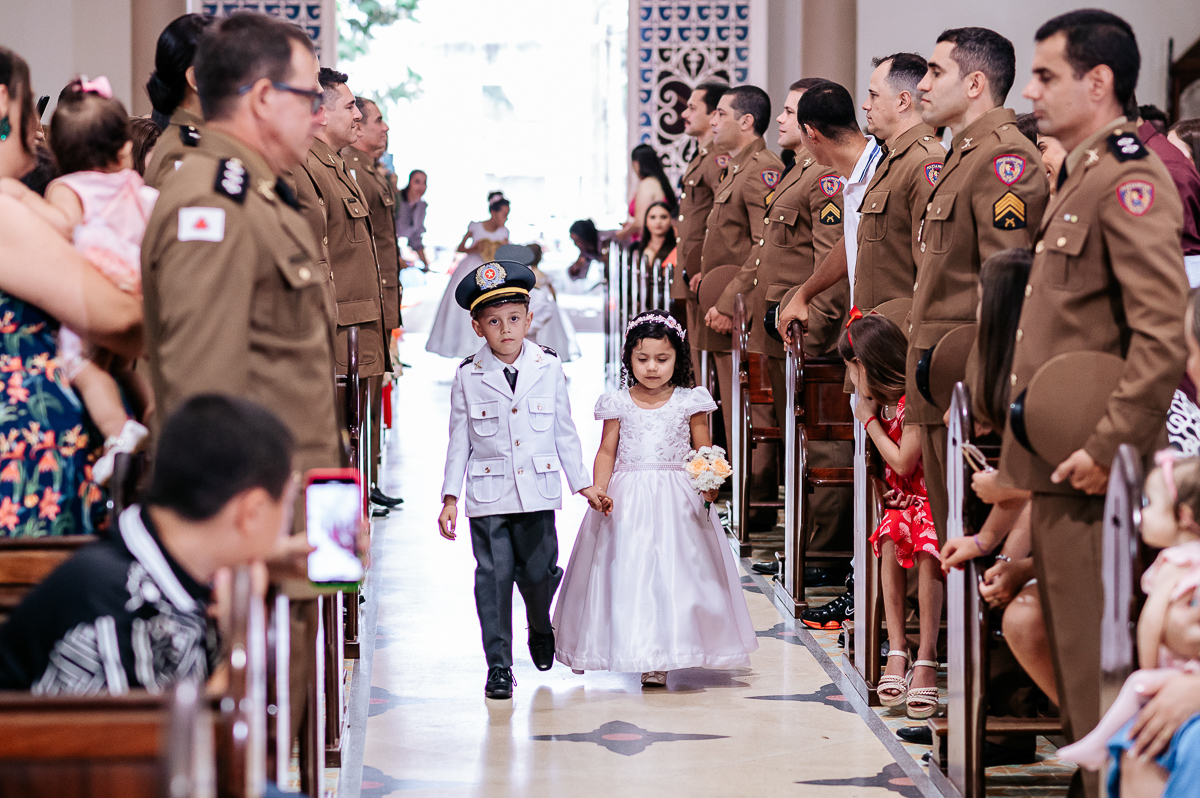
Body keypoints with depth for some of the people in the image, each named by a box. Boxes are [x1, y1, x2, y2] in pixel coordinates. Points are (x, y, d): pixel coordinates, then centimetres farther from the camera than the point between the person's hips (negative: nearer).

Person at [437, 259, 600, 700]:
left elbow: (564, 432, 9)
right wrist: (450, 498, 0)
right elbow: (459, 442, 4)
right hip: (488, 497, -1)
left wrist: (584, 484, 8)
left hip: (537, 494, 1)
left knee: (539, 572, 5)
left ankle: (541, 629, 38)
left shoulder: (549, 368, 3)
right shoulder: (468, 377, 0)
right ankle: (499, 666, 6)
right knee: (494, 577, -2)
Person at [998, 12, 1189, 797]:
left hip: (1089, 471, -10)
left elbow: (1164, 333, -22)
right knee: (1064, 637, 14)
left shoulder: (1130, 180, -14)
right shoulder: (1083, 174, 17)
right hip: (1055, 460, 10)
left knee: (1093, 654, -6)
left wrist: (1107, 445, -22)